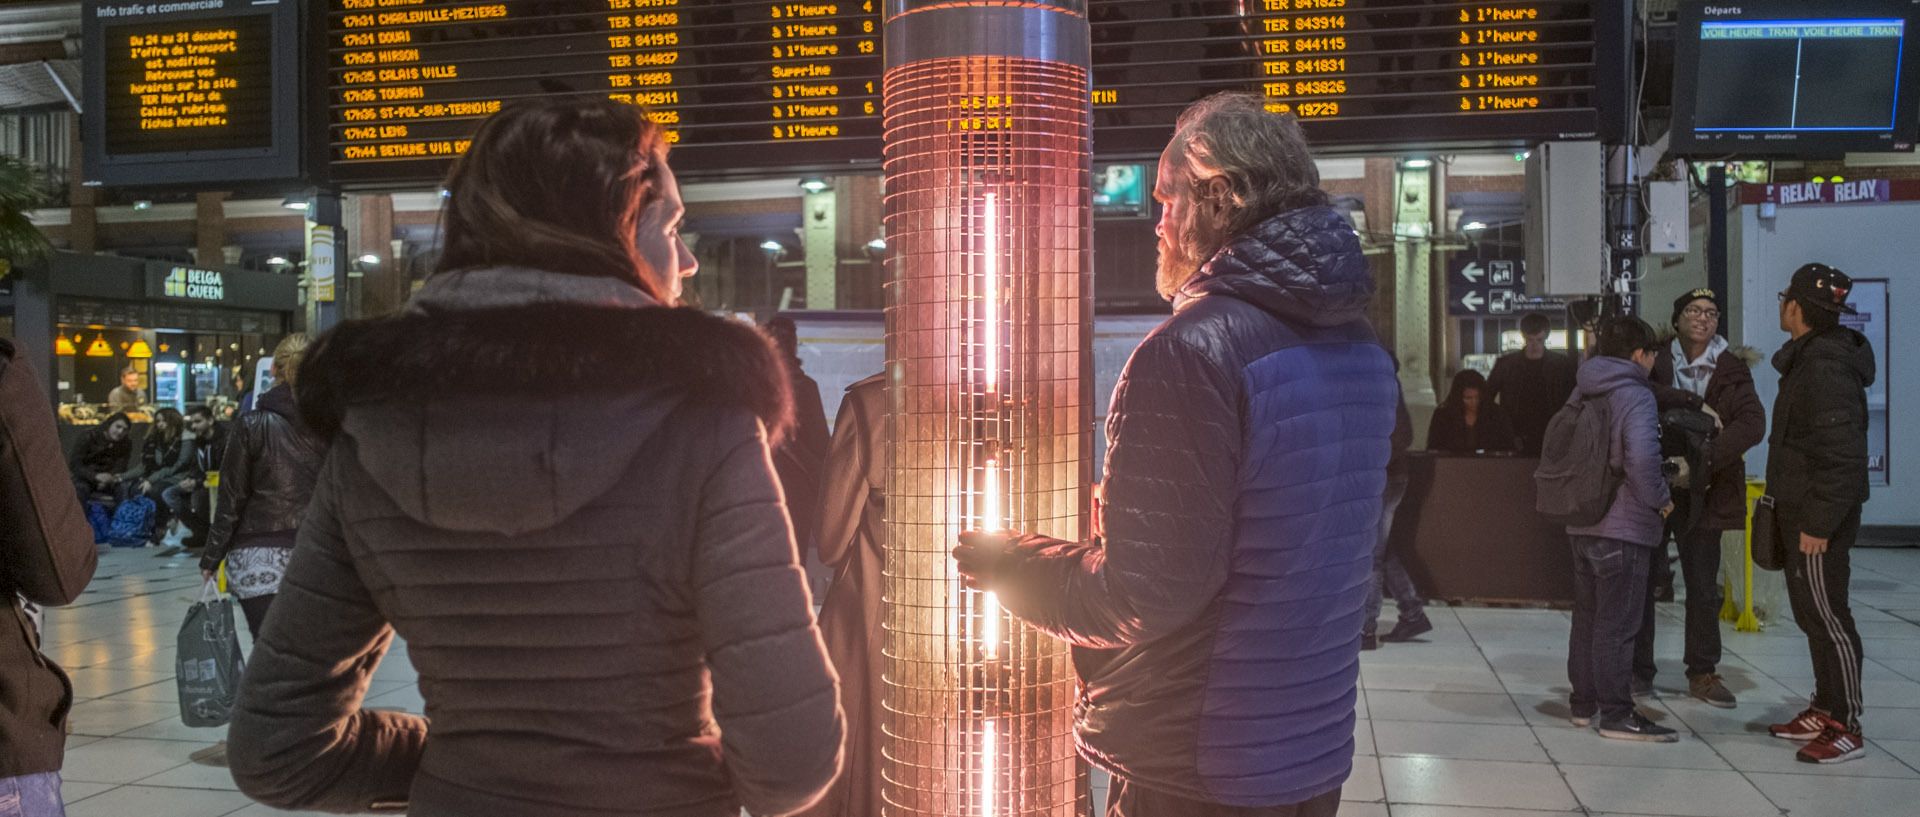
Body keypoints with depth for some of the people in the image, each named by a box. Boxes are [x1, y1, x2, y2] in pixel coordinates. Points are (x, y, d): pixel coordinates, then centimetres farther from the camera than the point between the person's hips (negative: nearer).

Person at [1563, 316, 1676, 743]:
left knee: (1586, 617, 15)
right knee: (1617, 623, -3)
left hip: (1581, 526, 8)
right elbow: (1642, 458, -25)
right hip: (1622, 529, -8)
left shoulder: (1581, 395, 12)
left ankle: (1584, 702, 23)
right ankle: (1616, 714, 2)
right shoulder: (1636, 396, -13)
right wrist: (1660, 499, -12)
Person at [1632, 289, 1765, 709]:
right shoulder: (1654, 359, 3)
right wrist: (1694, 403, -20)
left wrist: (1702, 457, -24)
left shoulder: (1731, 370, 4)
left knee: (1704, 587, 7)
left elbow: (1753, 423, -10)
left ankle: (1702, 673, 21)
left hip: (1701, 491, 1)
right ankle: (1639, 669, 15)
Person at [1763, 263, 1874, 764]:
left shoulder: (1826, 368, -20)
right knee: (1811, 616, 16)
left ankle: (1845, 728, 2)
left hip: (1821, 522, -11)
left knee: (1828, 619, -5)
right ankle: (1825, 710, 27)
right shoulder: (1807, 359, 14)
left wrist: (1819, 521, -24)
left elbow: (1841, 455, -25)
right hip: (1802, 515, 11)